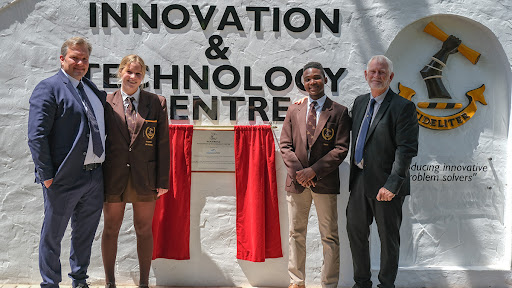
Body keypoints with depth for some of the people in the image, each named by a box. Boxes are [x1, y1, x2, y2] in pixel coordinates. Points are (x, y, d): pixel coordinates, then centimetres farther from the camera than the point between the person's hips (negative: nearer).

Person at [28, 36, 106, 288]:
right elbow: (36, 136, -14)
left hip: (95, 176, 7)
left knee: (85, 232, 19)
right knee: (52, 235, 9)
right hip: (64, 179, -7)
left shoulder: (91, 88, 14)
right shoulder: (48, 88, -9)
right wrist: (46, 175, -16)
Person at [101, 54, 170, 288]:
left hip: (145, 177, 0)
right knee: (110, 229, 11)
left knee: (144, 230, 9)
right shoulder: (106, 103, 3)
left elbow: (163, 143, 1)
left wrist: (163, 180, -3)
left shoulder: (157, 103, 2)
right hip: (113, 177, 1)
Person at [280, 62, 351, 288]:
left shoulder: (339, 112, -1)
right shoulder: (294, 110, 9)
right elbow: (285, 145, 5)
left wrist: (314, 170, -15)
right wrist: (298, 171, -9)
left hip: (325, 182, -3)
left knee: (329, 237, 4)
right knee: (296, 234, 12)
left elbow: (341, 149, -7)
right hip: (297, 181, 3)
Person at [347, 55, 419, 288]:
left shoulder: (403, 107, -11)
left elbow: (407, 149, -17)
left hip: (385, 184, -6)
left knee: (388, 237, 8)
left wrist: (392, 185, -21)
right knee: (355, 230, 14)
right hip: (360, 181, 7)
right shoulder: (360, 102, 10)